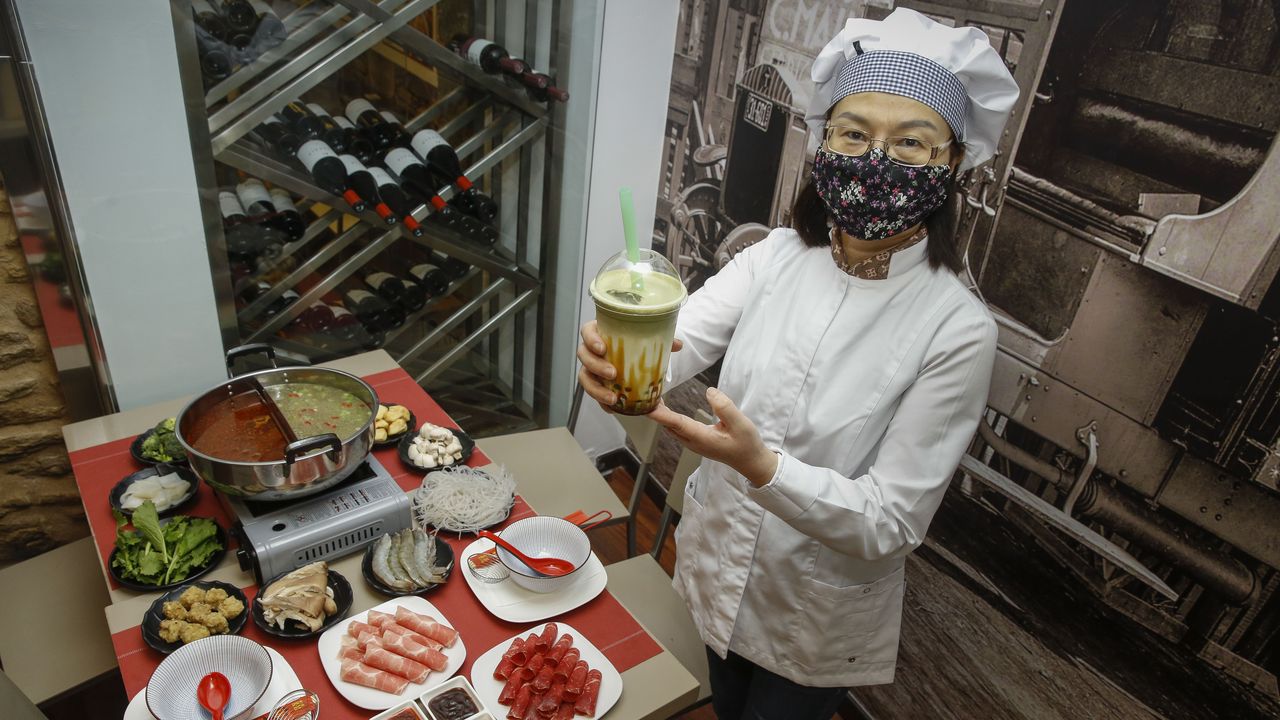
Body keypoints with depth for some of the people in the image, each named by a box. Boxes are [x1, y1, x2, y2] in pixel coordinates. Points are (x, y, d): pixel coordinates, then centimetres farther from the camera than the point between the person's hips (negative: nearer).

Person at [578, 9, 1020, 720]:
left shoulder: (957, 329, -24)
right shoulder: (776, 256, -12)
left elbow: (891, 523, -25)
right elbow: (673, 341, -24)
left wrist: (762, 466, -41)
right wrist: (614, 356, -48)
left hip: (819, 618, -3)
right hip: (717, 570, 4)